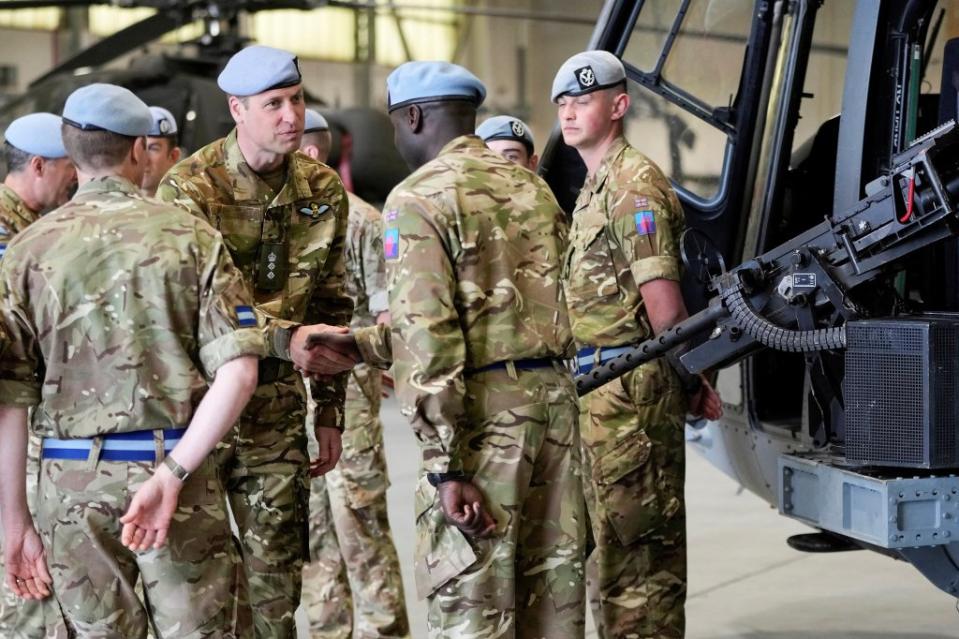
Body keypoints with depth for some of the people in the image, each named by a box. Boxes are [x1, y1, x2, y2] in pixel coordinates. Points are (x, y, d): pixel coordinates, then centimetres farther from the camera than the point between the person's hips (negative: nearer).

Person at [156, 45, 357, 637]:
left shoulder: (324, 190, 4)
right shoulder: (189, 188, -12)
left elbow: (332, 306, 11)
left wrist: (329, 410, 10)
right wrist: (283, 340, -33)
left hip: (277, 405, 4)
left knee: (277, 568, 7)